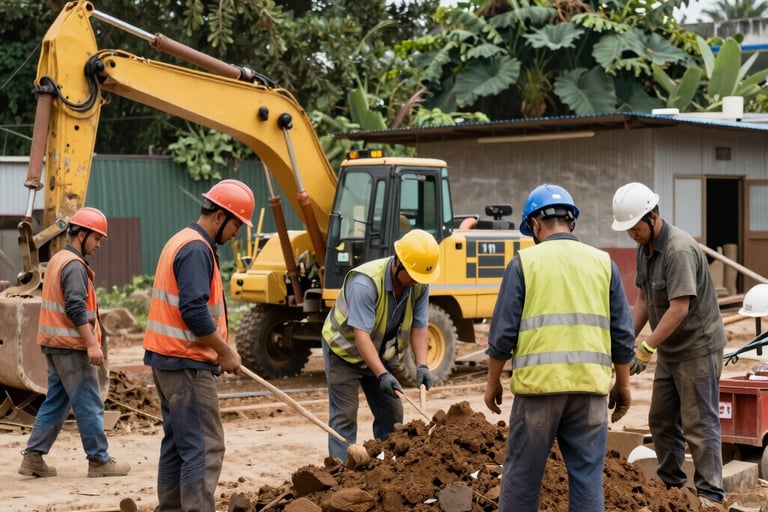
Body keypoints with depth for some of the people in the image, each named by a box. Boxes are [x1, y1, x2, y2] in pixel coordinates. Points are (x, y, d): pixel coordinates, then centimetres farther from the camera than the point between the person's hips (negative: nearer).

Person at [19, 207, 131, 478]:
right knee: (89, 404, -3)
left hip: (54, 343, 10)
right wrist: (92, 344, -24)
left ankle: (33, 457, 10)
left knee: (55, 402, 13)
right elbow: (76, 309, -23)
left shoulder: (57, 260, 16)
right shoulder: (74, 265, -15)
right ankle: (99, 461, 2)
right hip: (71, 346, -10)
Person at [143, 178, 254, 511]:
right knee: (205, 447, -11)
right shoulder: (197, 250, -16)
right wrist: (226, 351, -14)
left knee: (178, 442, 15)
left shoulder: (181, 241, 16)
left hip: (167, 358, 11)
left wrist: (219, 347, 15)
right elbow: (194, 312, -25)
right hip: (187, 363, -11)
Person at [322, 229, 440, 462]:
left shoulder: (420, 284, -14)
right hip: (345, 350, -7)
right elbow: (361, 335, -37)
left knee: (392, 414, 7)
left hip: (381, 354, 7)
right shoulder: (365, 283, -34)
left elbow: (418, 327, -9)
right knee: (345, 415, -10)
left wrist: (421, 365, -23)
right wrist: (381, 375, -43)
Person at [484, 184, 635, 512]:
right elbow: (622, 333, 8)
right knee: (587, 476, 6)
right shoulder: (603, 262, 9)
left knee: (522, 473, 7)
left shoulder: (524, 262, 0)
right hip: (590, 385, 2)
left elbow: (503, 332, -2)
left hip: (538, 383, -2)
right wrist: (623, 384, 18)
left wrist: (493, 383, 9)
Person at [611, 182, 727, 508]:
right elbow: (643, 300, 10)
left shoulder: (679, 250, -25)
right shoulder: (644, 248, 4)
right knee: (661, 420, 14)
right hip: (669, 350, 9)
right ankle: (670, 484, 24)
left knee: (698, 424, -5)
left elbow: (679, 309, -28)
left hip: (697, 347, -9)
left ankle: (710, 495, 2)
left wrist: (646, 349, -27)